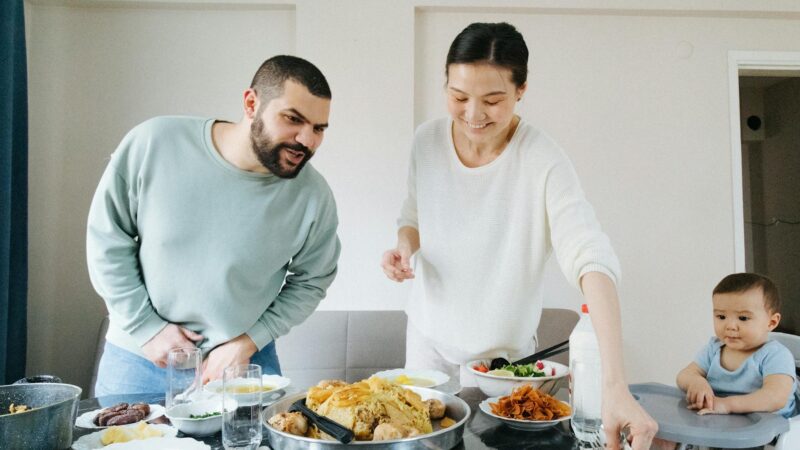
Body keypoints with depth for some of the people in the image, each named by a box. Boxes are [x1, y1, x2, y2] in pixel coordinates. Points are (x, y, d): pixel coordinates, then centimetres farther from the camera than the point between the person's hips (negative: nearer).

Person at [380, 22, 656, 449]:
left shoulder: (543, 161, -24)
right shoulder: (428, 139, -11)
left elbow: (593, 262, -34)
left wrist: (614, 386, -44)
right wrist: (405, 245, -18)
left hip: (503, 347, -3)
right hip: (428, 333, 4)